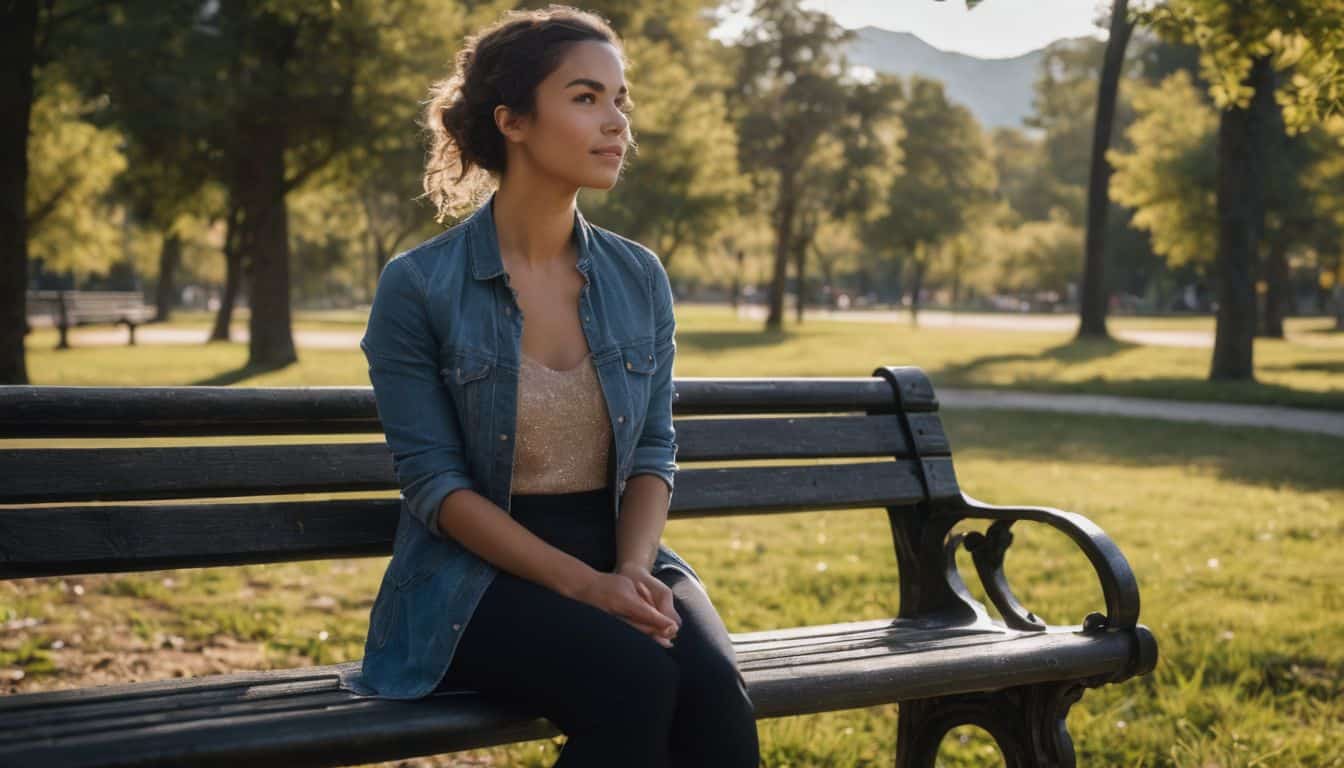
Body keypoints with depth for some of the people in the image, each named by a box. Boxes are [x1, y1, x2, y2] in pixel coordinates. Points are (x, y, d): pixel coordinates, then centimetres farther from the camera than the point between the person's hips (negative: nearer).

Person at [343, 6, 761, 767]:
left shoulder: (639, 278, 6)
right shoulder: (418, 286, -7)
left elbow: (654, 450, 6)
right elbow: (434, 481, -10)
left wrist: (632, 572, -14)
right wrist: (583, 585, -19)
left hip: (620, 554, 4)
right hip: (478, 574, -4)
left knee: (715, 691, -28)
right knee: (634, 682, -32)